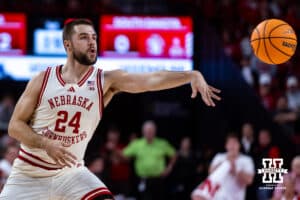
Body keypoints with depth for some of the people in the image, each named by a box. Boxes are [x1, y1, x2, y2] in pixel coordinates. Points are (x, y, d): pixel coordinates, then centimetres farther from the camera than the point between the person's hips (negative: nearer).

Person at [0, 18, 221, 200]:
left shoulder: (106, 81, -7)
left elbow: (151, 79, -20)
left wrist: (192, 75, -35)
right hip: (29, 174, 0)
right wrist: (46, 144, -22)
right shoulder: (43, 80, -7)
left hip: (70, 172, 1)